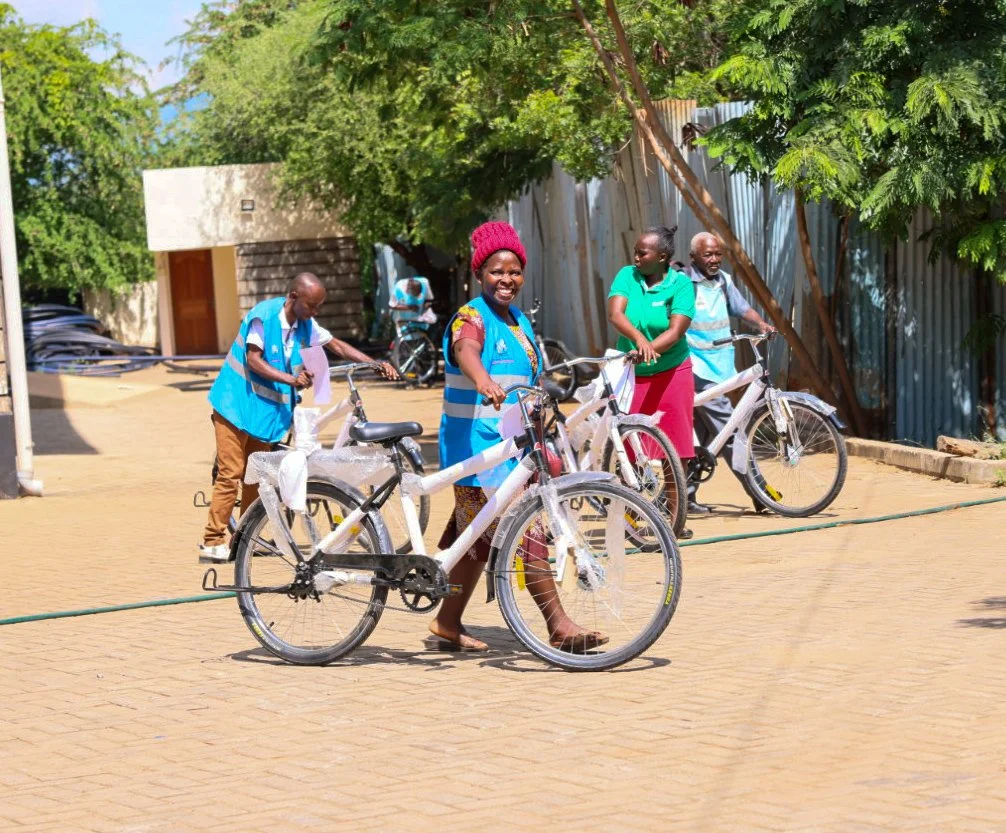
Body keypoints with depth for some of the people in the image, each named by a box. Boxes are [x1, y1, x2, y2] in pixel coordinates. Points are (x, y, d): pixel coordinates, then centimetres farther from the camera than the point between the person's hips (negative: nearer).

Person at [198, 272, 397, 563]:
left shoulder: (304, 324, 3)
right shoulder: (263, 315, -18)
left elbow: (337, 346, 11)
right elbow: (254, 361, -21)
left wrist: (376, 364, 1)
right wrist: (291, 379, -31)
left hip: (266, 409, 7)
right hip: (237, 404, -7)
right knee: (231, 473, -10)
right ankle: (211, 543, -8)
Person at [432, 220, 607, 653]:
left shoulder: (519, 322, 15)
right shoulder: (472, 318, -12)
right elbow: (466, 351, -36)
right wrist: (483, 381, -58)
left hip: (510, 446, 9)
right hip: (477, 445, -9)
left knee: (480, 537, 14)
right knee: (525, 532, -13)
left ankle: (448, 621, 24)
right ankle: (559, 625, -12)